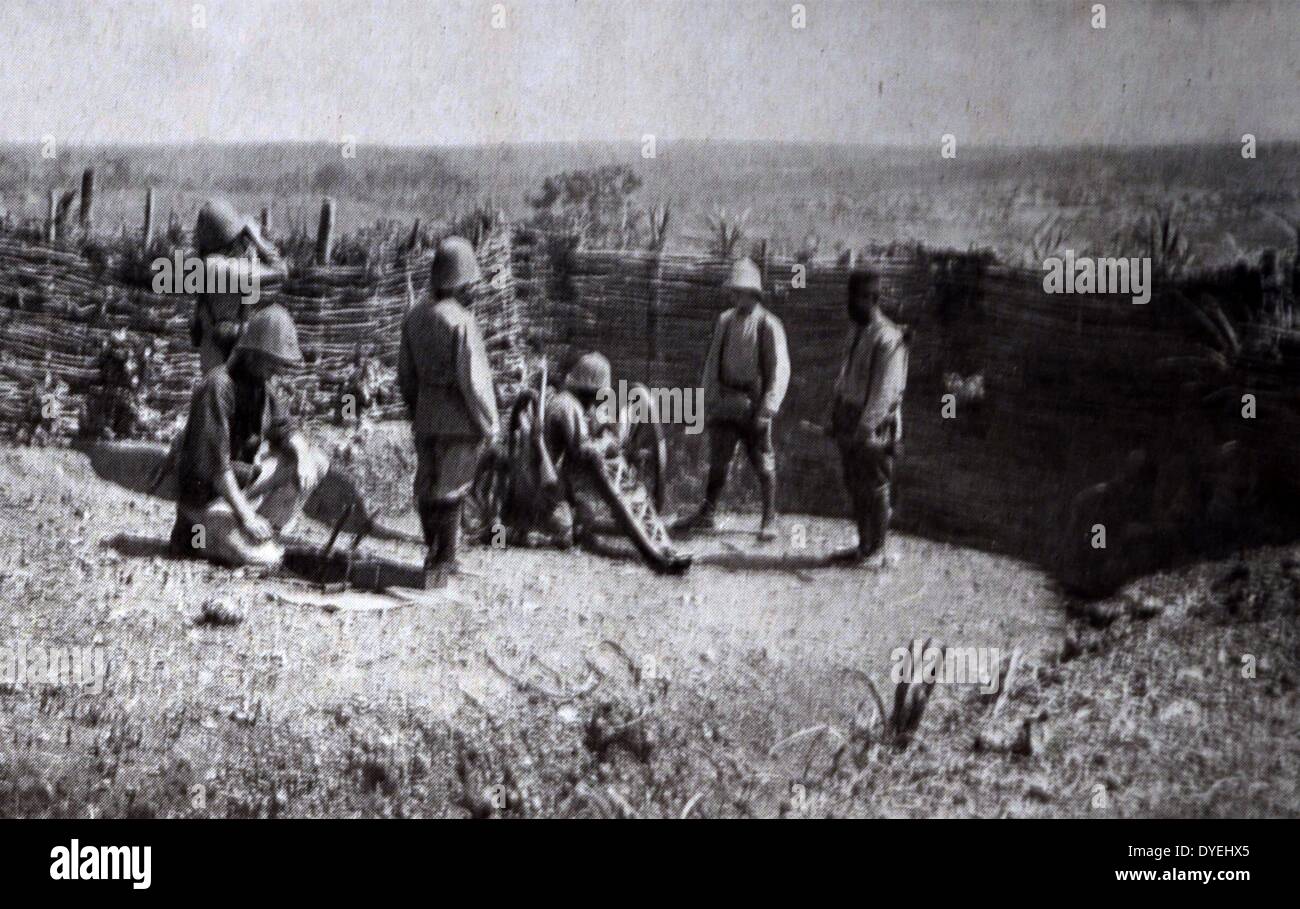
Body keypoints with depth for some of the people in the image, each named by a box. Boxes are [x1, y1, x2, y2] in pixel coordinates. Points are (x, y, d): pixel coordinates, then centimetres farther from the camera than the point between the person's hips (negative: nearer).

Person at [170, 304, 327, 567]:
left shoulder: (262, 383, 3)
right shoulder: (218, 386, -24)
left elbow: (285, 428, 10)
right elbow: (213, 461, -27)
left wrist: (303, 455, -16)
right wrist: (245, 515, -28)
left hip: (245, 478, 8)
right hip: (206, 489, -8)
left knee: (316, 463, -3)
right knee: (261, 556, -26)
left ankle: (264, 532, 0)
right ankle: (195, 533, 1)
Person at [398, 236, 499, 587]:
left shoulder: (415, 316, 3)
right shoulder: (461, 322, -20)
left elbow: (405, 375, 11)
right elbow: (473, 380, -19)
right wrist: (489, 423, -8)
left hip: (425, 418, 7)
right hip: (459, 423, -7)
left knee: (428, 489, 15)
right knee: (450, 493, 1)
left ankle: (440, 558, 27)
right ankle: (440, 563, 6)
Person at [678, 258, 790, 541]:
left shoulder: (769, 325, -9)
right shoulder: (725, 321, 8)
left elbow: (780, 371, -10)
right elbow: (713, 362, 14)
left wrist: (767, 409, -16)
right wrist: (707, 402, 10)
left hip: (753, 405, -4)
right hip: (724, 403, 5)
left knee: (763, 464, 4)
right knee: (718, 461, 8)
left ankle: (769, 520, 14)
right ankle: (706, 515, 18)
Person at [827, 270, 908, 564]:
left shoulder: (888, 338, -16)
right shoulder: (856, 331, 13)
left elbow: (885, 390, -20)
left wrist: (866, 428, -24)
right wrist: (834, 417, 16)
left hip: (874, 426, -8)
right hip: (850, 422, 9)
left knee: (874, 488, -2)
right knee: (855, 487, 13)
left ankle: (877, 551, 7)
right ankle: (864, 545, 22)